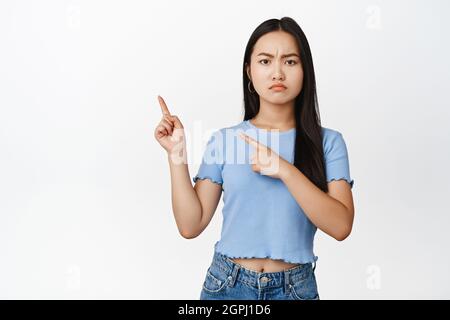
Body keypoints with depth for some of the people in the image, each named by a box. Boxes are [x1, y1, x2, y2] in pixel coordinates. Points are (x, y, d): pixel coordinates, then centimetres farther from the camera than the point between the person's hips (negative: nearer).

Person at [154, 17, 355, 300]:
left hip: (295, 288, 0)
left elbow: (341, 226, -15)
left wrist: (285, 170, -23)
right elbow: (191, 225, -6)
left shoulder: (327, 142, -6)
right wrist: (176, 154, -13)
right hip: (226, 285, 1)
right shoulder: (223, 140, -4)